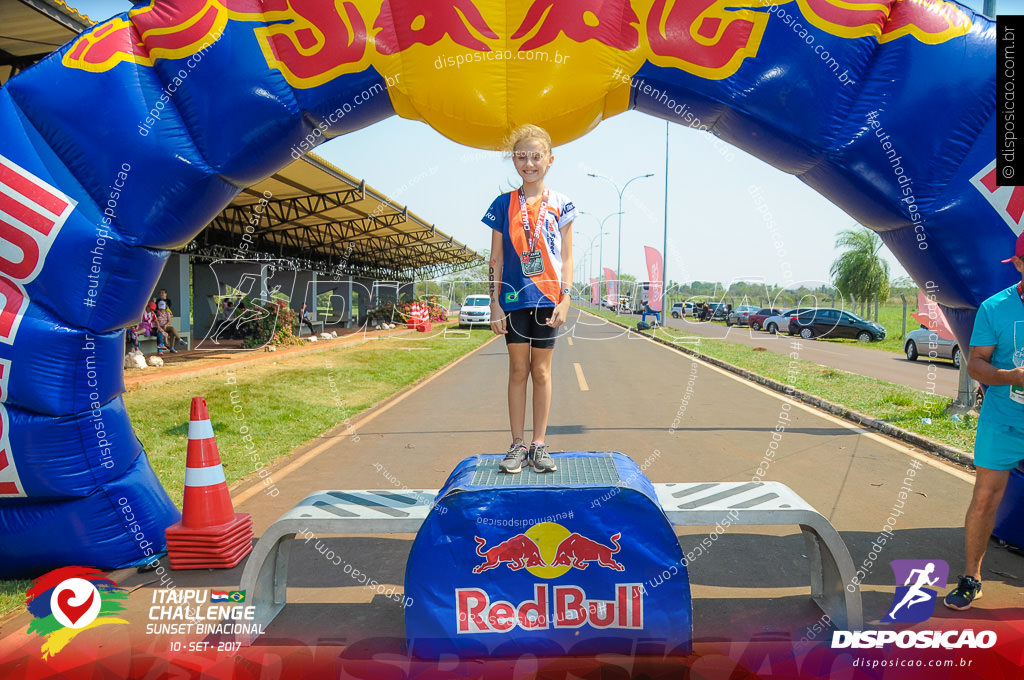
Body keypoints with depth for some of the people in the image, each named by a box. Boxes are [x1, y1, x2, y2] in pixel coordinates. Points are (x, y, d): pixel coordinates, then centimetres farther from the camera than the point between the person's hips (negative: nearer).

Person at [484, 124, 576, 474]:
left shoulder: (560, 204, 3)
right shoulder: (503, 204, 4)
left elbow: (566, 256, 3)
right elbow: (496, 258, 4)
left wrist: (564, 299, -5)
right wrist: (494, 301, -1)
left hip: (547, 297, 0)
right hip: (514, 297, 1)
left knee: (541, 370, 5)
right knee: (518, 370, 4)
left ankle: (539, 445, 15)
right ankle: (517, 445, 13)